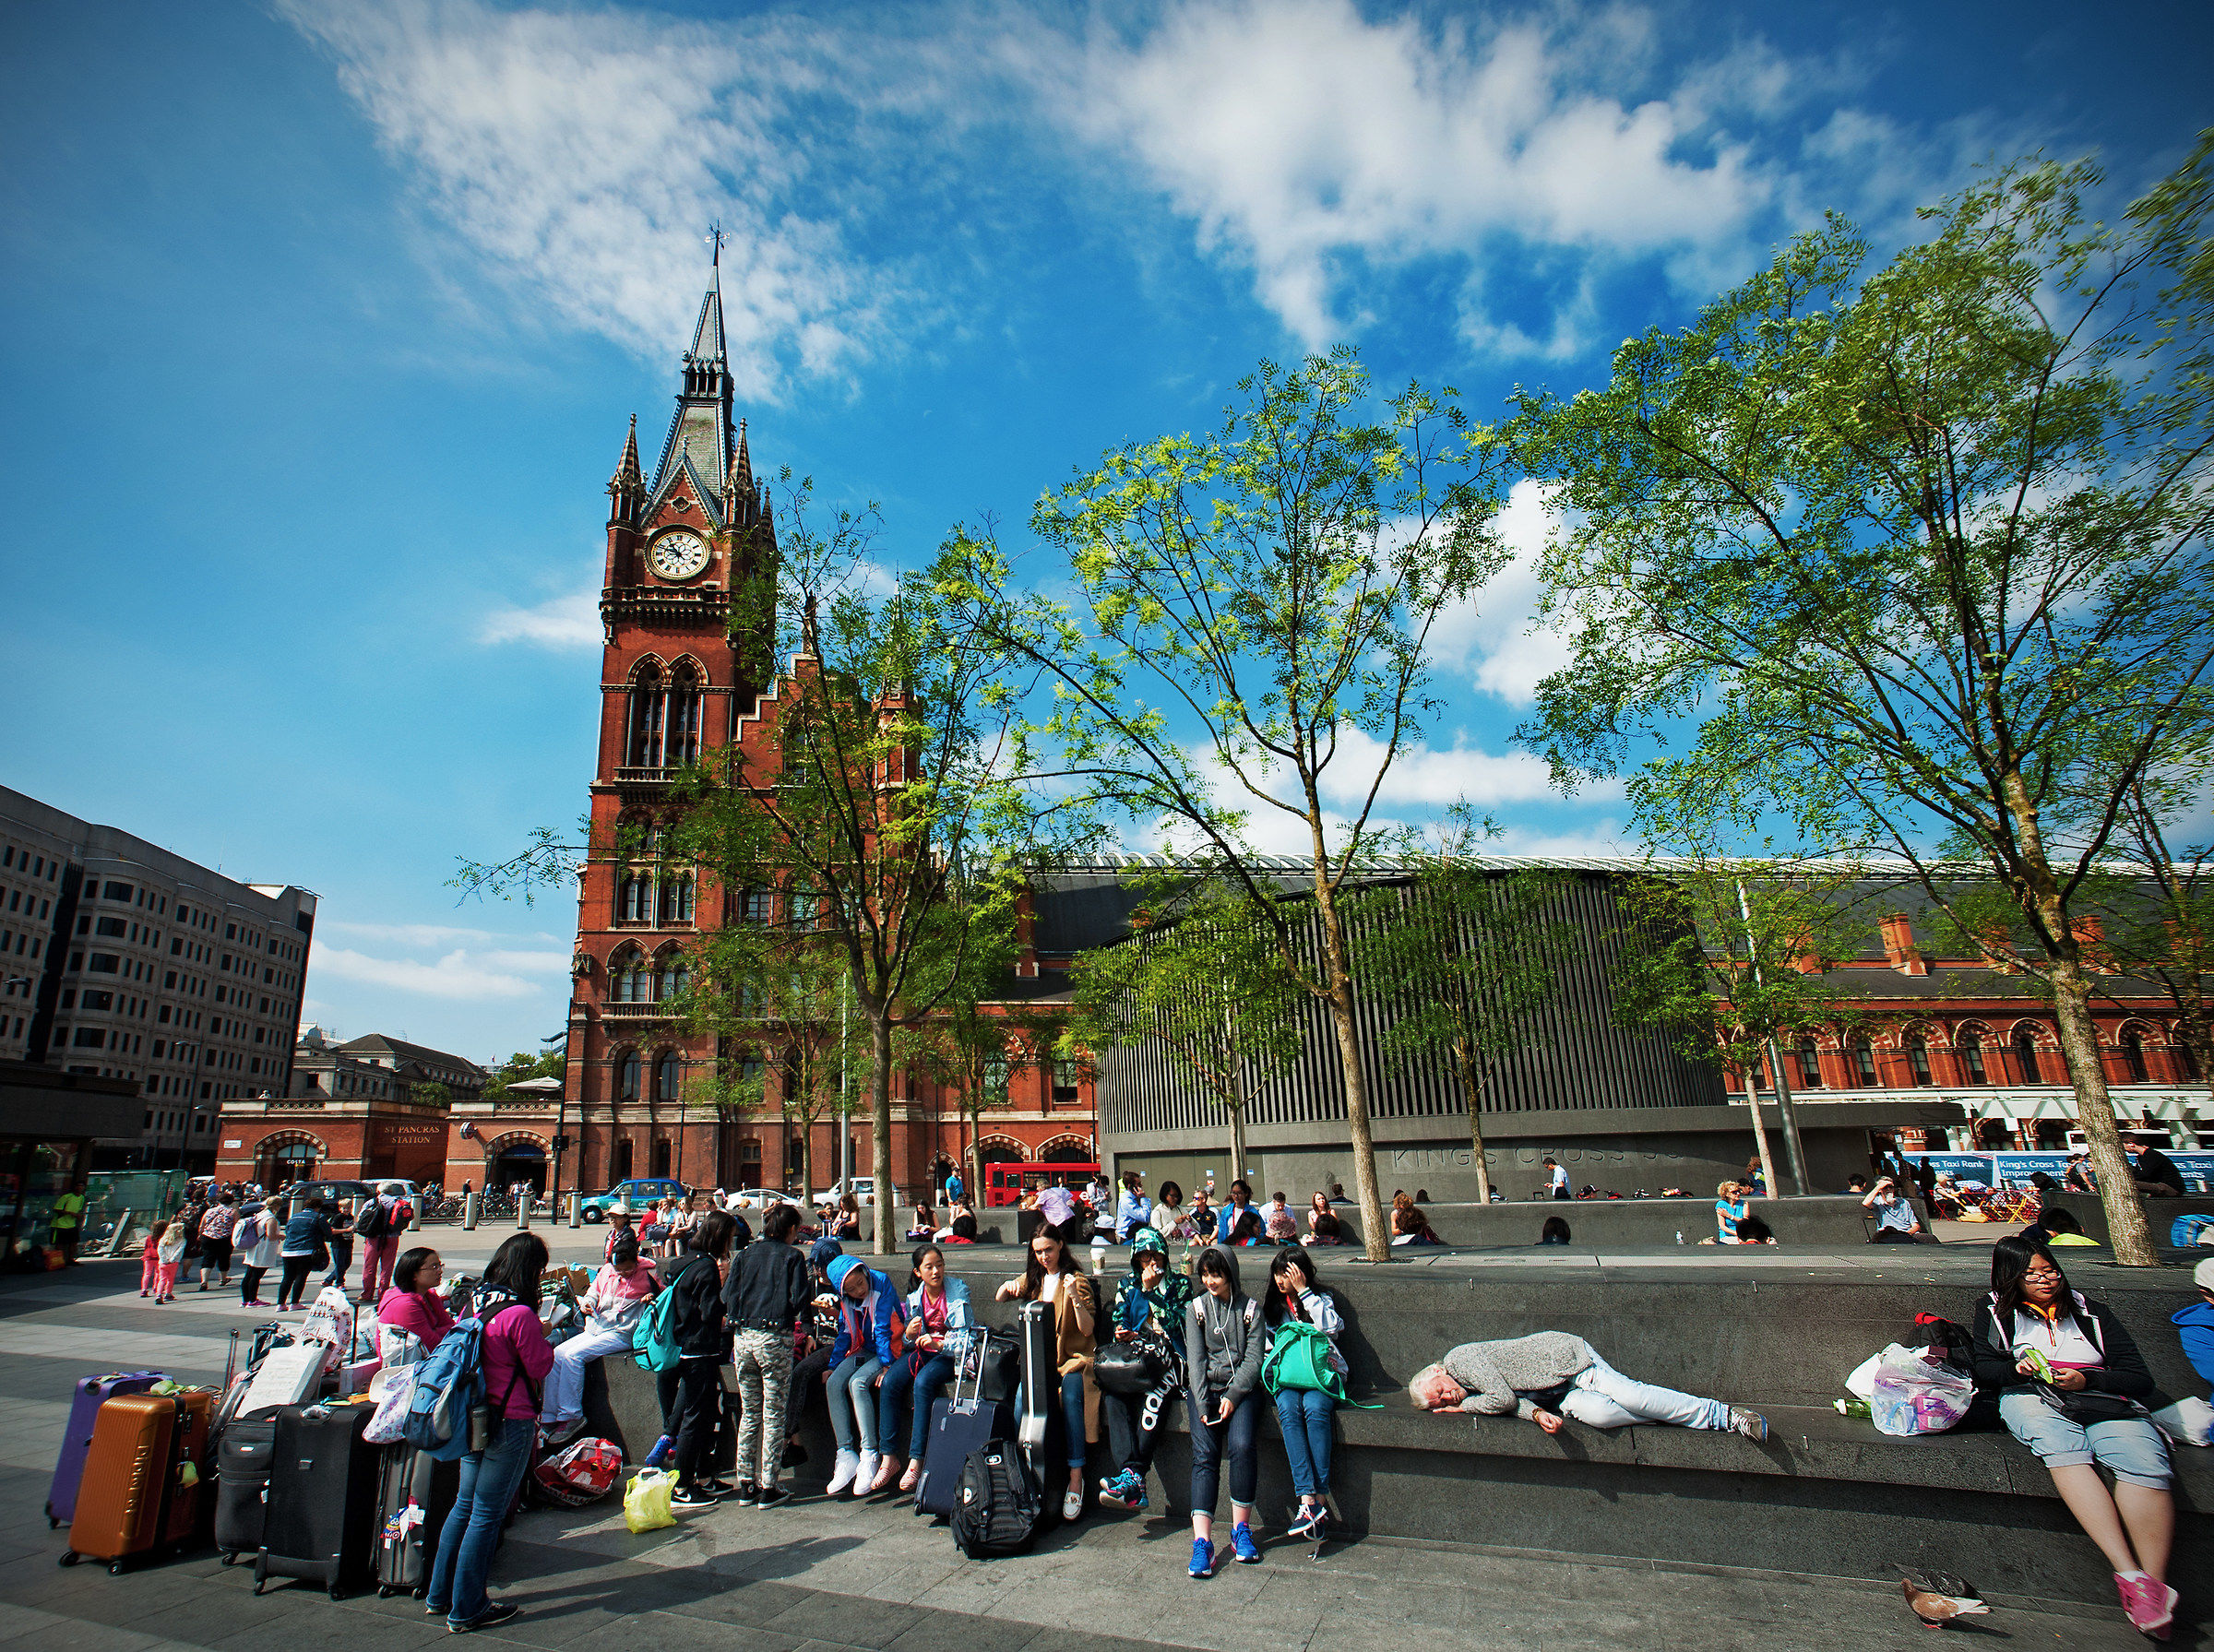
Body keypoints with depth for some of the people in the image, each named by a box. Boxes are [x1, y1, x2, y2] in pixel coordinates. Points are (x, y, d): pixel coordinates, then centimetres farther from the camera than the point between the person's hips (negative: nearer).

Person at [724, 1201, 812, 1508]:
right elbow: (799, 1302, -10)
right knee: (773, 1414, 3)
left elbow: (727, 1298, 5)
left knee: (749, 1413, 15)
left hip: (742, 1338, 5)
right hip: (774, 1338, -5)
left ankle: (746, 1484, 19)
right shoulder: (792, 1256, -3)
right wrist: (810, 1286, 9)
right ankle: (768, 1488, 5)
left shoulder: (746, 1255, 9)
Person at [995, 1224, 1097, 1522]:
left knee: (1070, 1395, -34)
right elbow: (1000, 1299, 20)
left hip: (1075, 1357, -4)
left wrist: (1074, 1296, -25)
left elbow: (1087, 1329, -8)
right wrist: (1008, 1286, -4)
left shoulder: (1077, 1279, -3)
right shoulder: (1034, 1278, 14)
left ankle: (1076, 1478, -31)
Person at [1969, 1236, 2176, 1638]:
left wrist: (2086, 1380, -6)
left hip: (2105, 1399, 2)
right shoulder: (1994, 1311, 22)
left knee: (2144, 1461, -33)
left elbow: (2140, 1378, 14)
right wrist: (2018, 1368, -9)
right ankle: (2130, 1575, -45)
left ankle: (2152, 1581, -41)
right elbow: (1981, 1371, 13)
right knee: (2063, 1448, -37)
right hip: (2030, 1397, -2)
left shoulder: (2090, 1311, 25)